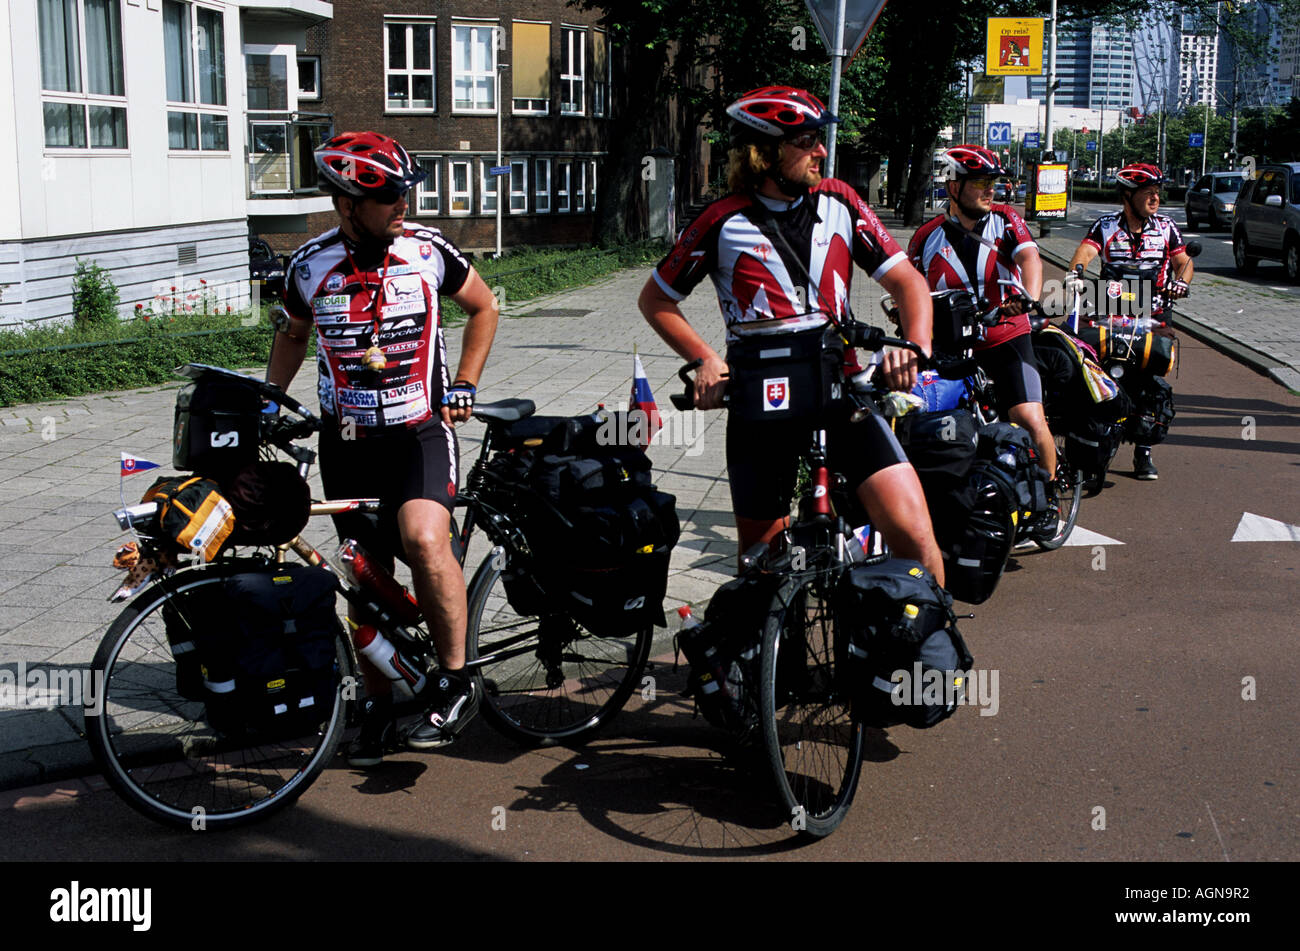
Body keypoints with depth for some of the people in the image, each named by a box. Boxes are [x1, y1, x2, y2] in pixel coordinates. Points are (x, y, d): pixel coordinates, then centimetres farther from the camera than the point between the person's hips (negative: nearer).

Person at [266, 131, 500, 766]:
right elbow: (293, 336, 18)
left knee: (424, 539, -28)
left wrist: (463, 385, 3)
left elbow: (484, 308, 11)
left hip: (419, 431, -2)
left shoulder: (427, 249, -5)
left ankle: (456, 683, -13)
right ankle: (378, 707, 24)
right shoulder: (312, 265, -2)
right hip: (347, 441, 2)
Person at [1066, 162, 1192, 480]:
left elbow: (1183, 261, 11)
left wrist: (1181, 281, -11)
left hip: (1153, 316, 1)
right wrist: (1075, 273, -37)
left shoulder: (1166, 227, 7)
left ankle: (1143, 449, 9)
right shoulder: (1106, 226, 0)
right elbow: (1085, 251, -15)